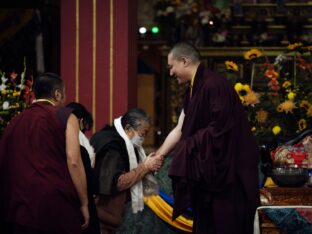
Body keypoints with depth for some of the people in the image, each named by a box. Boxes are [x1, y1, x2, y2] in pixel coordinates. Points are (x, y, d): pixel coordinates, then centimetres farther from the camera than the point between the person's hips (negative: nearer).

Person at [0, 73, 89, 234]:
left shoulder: (15, 122, 12)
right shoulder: (65, 117, 1)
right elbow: (73, 161, -10)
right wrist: (84, 203, -4)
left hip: (20, 208, 4)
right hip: (57, 207, -4)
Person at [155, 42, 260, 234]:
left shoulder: (214, 85, -19)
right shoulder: (193, 89, 11)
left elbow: (219, 129, -22)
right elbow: (179, 129, 14)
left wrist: (188, 145, -12)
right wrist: (158, 157, 11)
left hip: (227, 170, -9)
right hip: (206, 171, 9)